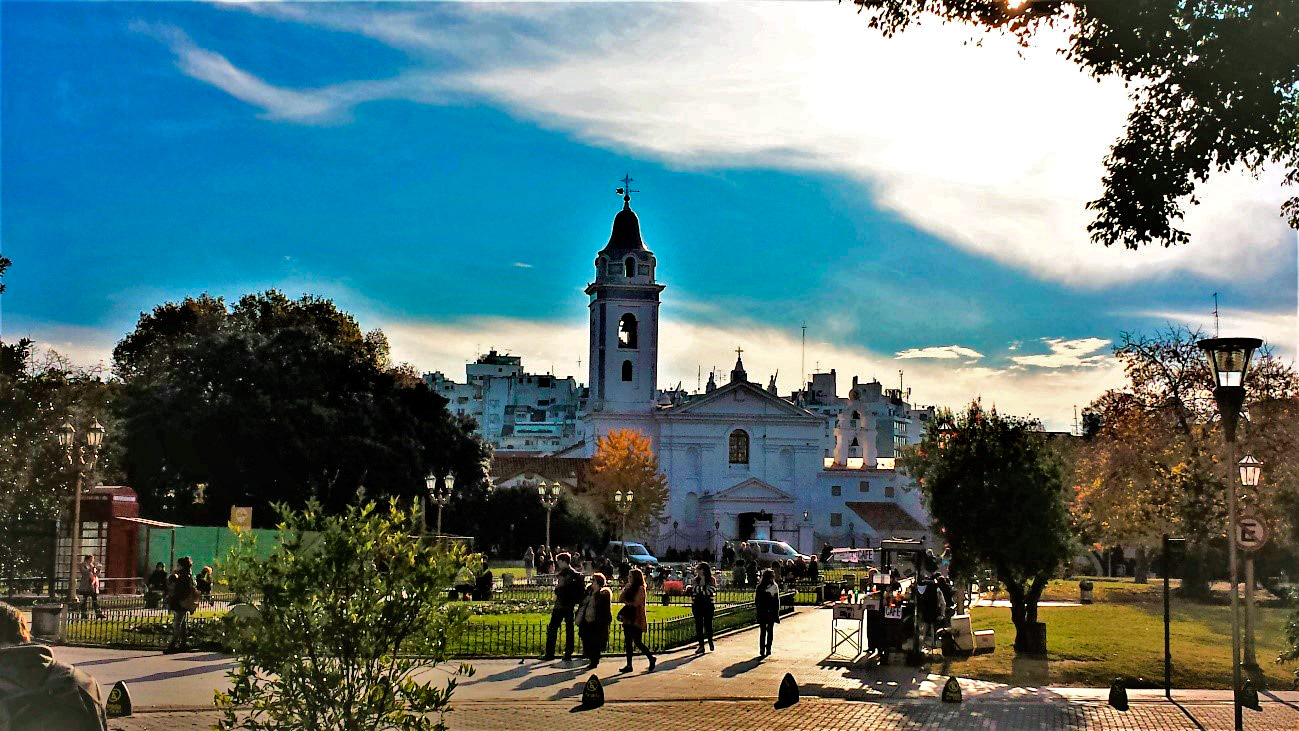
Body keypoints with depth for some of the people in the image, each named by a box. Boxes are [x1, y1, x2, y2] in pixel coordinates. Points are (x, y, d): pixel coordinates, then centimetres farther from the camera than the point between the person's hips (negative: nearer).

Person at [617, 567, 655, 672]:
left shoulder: (640, 588, -9)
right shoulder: (630, 588, 14)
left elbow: (636, 603, -16)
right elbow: (620, 599, 10)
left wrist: (626, 602, -1)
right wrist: (625, 589, -3)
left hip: (637, 619, -8)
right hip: (628, 618, 8)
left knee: (637, 642, -6)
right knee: (628, 642, 6)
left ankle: (651, 659, 12)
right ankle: (629, 665, 8)